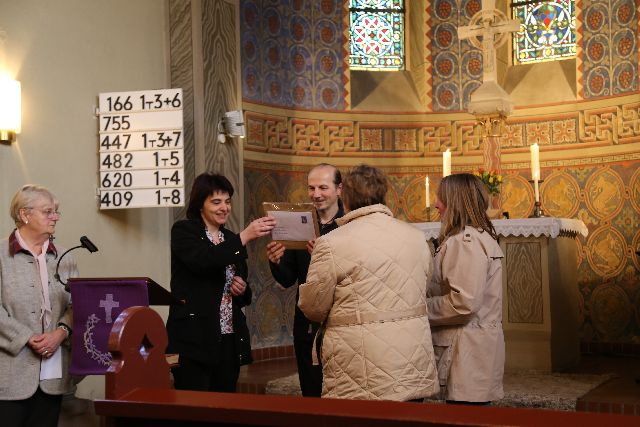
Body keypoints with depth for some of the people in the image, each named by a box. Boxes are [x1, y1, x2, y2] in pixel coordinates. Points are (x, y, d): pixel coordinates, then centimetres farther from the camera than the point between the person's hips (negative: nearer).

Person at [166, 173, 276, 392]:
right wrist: (245, 236, -25)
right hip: (194, 340, -6)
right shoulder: (183, 231, 0)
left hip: (230, 340, 6)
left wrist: (242, 290, 0)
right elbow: (203, 261, -21)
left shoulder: (231, 239, 16)